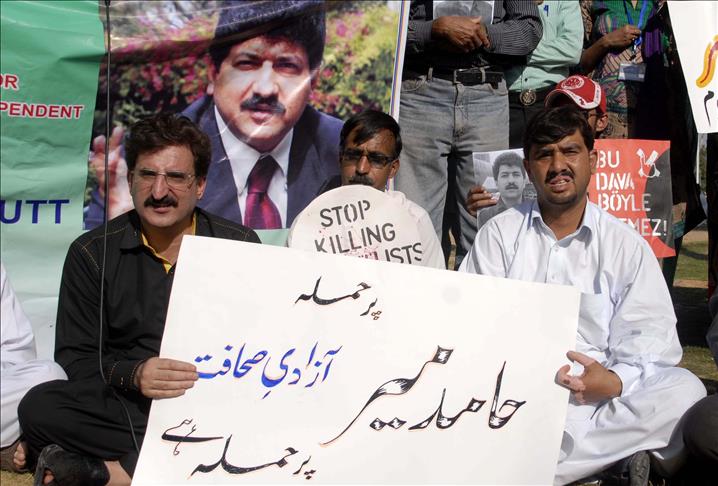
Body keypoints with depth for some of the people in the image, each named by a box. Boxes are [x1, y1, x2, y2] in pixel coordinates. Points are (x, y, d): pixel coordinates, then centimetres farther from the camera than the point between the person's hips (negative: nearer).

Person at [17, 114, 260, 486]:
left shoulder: (240, 246, 4)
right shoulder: (92, 253, 3)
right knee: (39, 407, -27)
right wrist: (132, 375, -20)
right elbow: (76, 357, 1)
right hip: (121, 404, 0)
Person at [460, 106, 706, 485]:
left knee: (684, 389, -25)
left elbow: (649, 339, 2)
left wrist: (614, 381, -20)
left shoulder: (627, 246, 8)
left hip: (597, 390, 1)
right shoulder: (499, 233, 9)